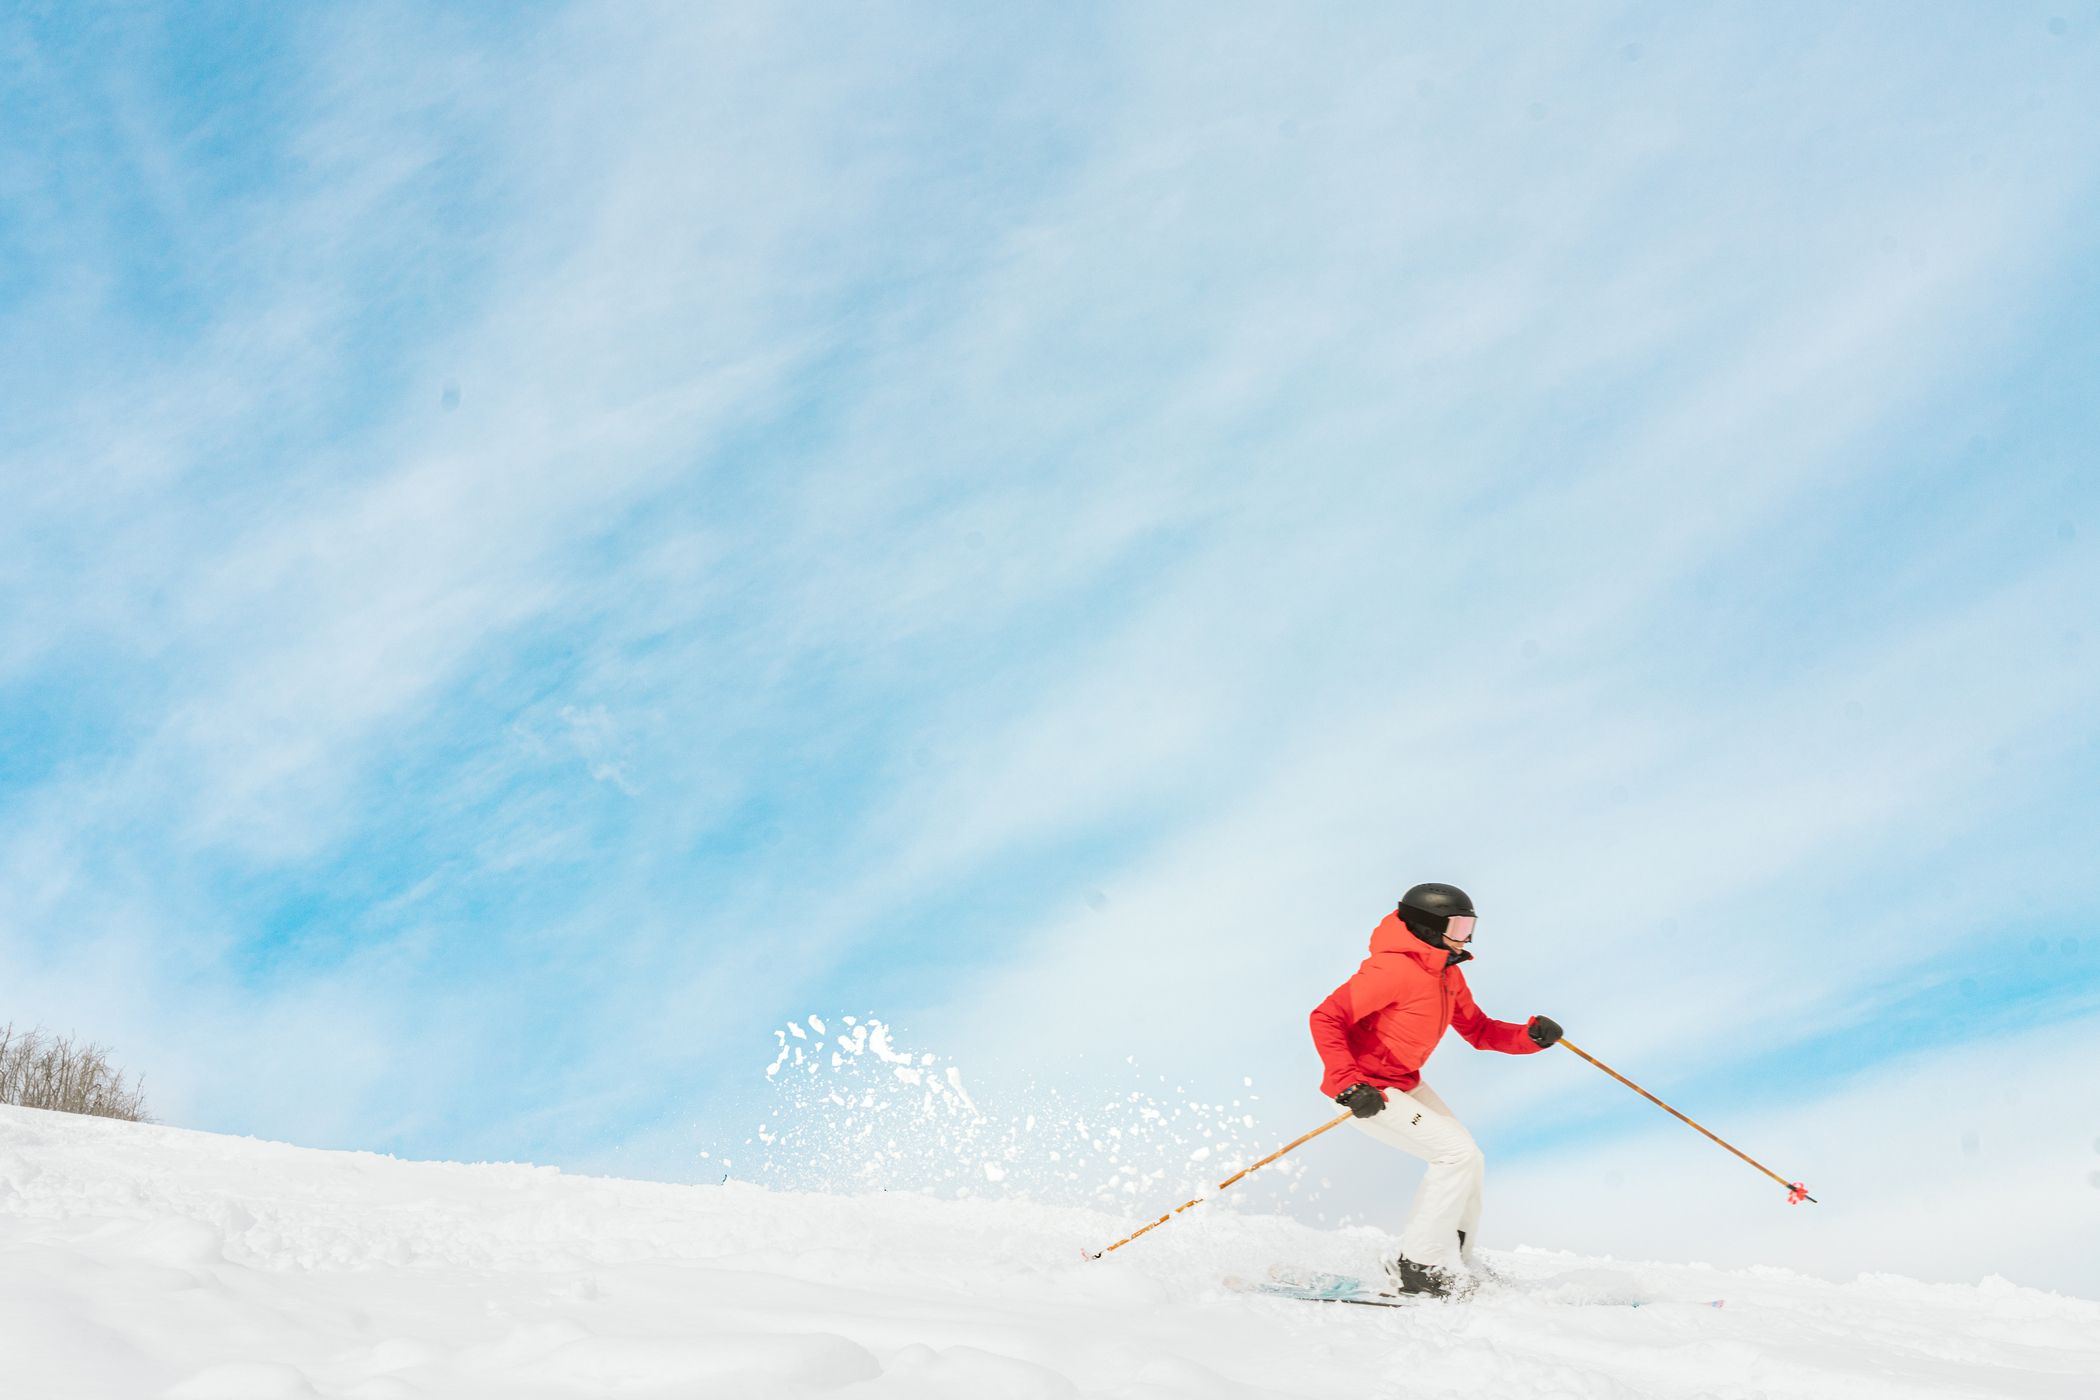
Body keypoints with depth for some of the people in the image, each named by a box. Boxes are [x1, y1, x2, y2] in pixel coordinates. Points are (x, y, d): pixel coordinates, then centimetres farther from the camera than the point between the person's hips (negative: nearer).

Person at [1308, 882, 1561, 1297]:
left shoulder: (1447, 975, 6)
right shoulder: (1394, 969, -23)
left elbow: (1479, 1031, 13)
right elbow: (1326, 1018, -27)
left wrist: (1532, 1035, -5)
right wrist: (1349, 1086, -34)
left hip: (1404, 1083, 10)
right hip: (1367, 1090, -10)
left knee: (1468, 1158, 11)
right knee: (1459, 1155, -15)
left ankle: (1453, 1264, 21)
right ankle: (1417, 1267, -9)